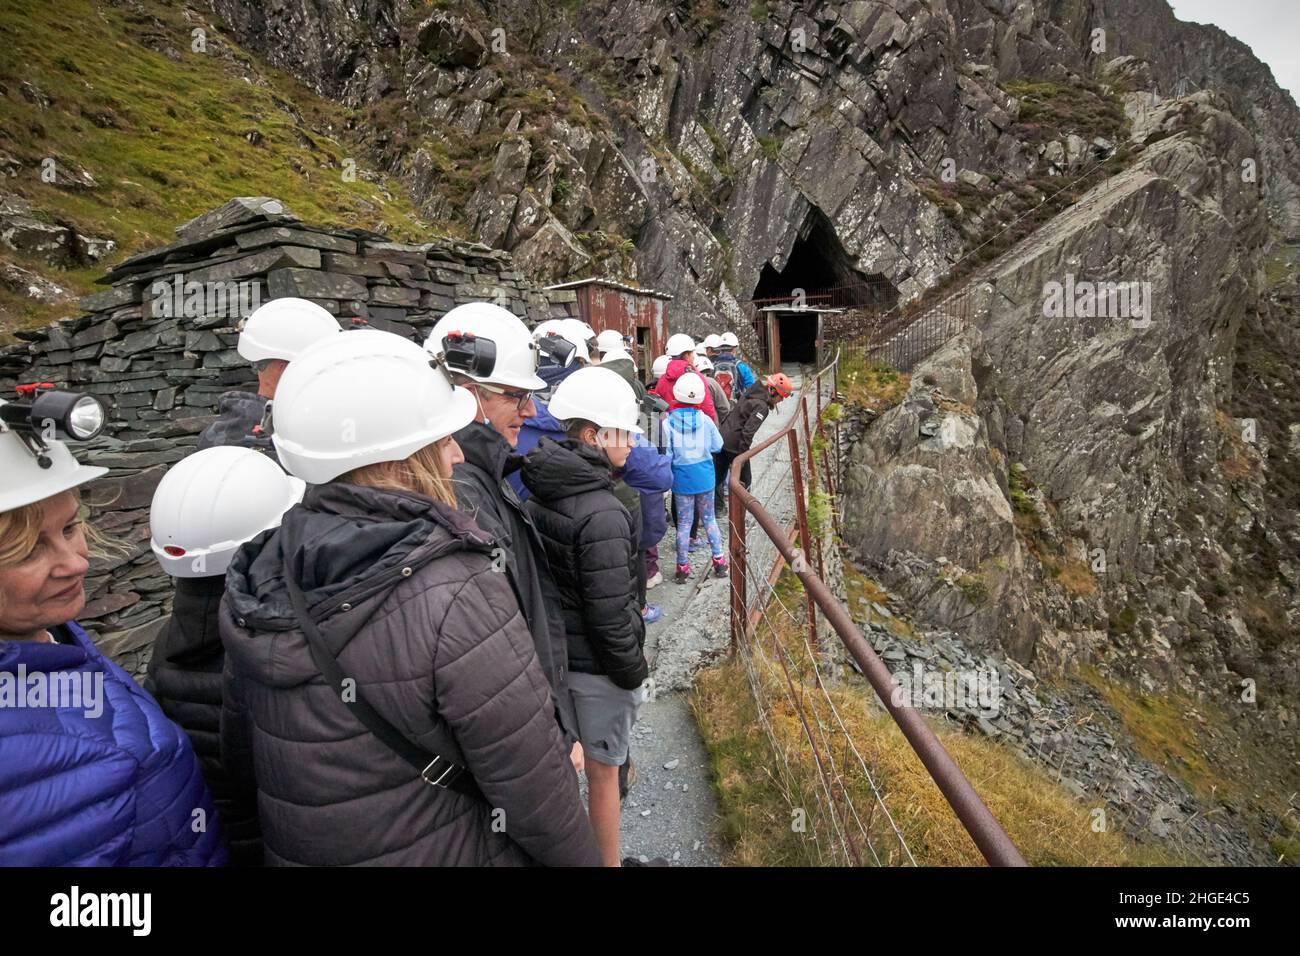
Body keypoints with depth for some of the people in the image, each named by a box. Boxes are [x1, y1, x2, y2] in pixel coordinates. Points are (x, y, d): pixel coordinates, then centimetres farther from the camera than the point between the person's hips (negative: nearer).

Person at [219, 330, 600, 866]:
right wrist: (582, 858, -6)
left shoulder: (263, 576, -9)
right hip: (450, 855, -6)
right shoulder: (456, 594, -31)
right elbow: (532, 786, -24)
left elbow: (239, 750, 5)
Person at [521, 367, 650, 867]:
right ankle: (608, 861, 33)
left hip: (554, 652, 9)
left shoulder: (541, 493, -1)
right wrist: (632, 671, -10)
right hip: (596, 665, -8)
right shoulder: (602, 513, -27)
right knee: (603, 771, 12)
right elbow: (609, 611, -24)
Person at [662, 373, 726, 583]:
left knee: (684, 522, 8)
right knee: (709, 518, 16)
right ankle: (719, 560, 21)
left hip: (682, 478, -1)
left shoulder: (668, 423, -13)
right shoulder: (705, 420, -9)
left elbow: (666, 454, -10)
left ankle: (683, 567, 13)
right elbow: (718, 446, 0)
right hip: (705, 476, 1)